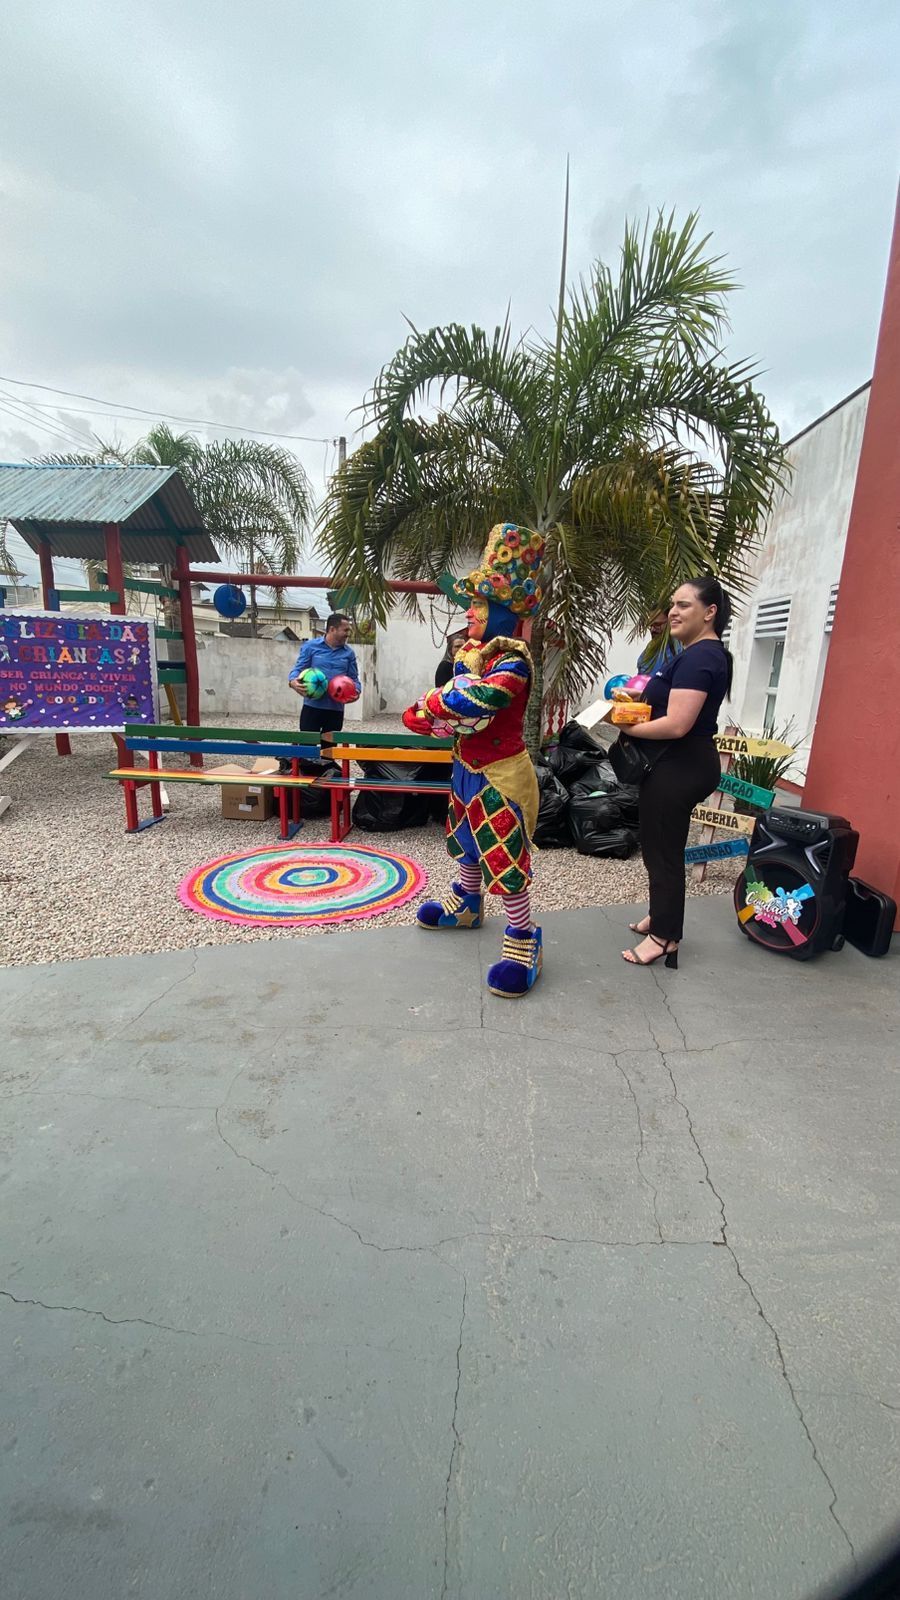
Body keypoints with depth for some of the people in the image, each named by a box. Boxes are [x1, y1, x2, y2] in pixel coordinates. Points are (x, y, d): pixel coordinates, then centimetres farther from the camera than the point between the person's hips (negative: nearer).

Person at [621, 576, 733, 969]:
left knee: (663, 849, 0)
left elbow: (676, 724, -27)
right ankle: (661, 915, 35)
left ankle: (665, 936, 13)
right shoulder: (702, 653, 15)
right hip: (680, 764, 11)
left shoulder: (698, 657, -20)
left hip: (678, 768, -11)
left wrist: (625, 726, -15)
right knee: (660, 844, 20)